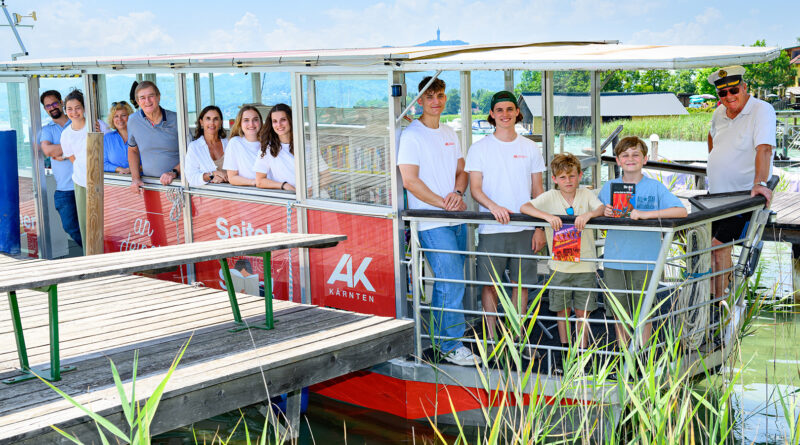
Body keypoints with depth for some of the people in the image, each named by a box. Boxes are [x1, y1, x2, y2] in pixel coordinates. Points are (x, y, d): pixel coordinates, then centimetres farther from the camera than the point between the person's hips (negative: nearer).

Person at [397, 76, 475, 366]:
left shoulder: (449, 134, 16)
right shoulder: (411, 135, -7)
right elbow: (410, 181, -13)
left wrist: (457, 193, -4)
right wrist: (444, 203, -15)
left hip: (456, 220, 7)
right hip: (432, 223, -7)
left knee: (446, 282, 12)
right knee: (452, 282, -10)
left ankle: (439, 339, 25)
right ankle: (452, 345, 1)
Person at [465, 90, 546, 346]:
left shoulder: (530, 148, 8)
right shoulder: (479, 148, 2)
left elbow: (538, 191, 10)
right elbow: (475, 188, -3)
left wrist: (541, 228, 3)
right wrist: (493, 206, -23)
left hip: (524, 228, 2)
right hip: (491, 229, -2)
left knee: (521, 283, 6)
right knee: (490, 284, 2)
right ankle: (491, 336, 14)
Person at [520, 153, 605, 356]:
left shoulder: (586, 194, 2)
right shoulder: (550, 197, -2)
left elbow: (603, 208, -12)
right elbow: (524, 208, -12)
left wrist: (589, 214, -33)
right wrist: (547, 216, -28)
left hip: (585, 264, 0)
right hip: (560, 265, 0)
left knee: (583, 311, 6)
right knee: (562, 310, 9)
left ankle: (583, 349, 18)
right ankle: (564, 347, 24)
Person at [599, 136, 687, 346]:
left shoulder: (654, 187, -2)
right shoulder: (609, 187, 7)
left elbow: (682, 211, -13)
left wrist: (647, 214, -23)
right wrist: (604, 213, -8)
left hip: (644, 262, -2)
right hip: (614, 260, 2)